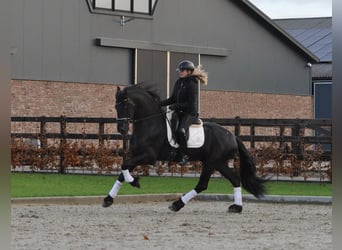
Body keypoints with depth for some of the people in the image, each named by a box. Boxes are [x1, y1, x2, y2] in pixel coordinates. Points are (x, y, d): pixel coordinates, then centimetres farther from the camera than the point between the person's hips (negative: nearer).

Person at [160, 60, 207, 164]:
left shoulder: (192, 85, -14)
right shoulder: (179, 82, 11)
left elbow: (191, 104, -18)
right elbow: (172, 99, 17)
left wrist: (177, 106, -24)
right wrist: (160, 104, 5)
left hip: (190, 113, -9)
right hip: (179, 113, 9)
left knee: (181, 130, -31)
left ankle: (184, 155, -21)